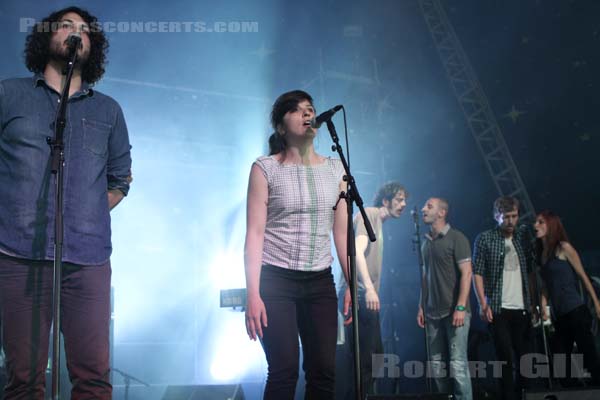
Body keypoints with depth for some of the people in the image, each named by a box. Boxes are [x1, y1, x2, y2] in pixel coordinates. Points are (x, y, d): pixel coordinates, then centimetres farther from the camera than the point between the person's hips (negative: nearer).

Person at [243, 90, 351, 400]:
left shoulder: (335, 170, 9)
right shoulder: (265, 168, -3)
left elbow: (342, 232, 9)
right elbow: (255, 233, -8)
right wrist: (252, 294, -15)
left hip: (320, 282, 4)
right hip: (275, 280, -4)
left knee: (324, 371, -1)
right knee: (284, 370, -9)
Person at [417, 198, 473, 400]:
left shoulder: (456, 238, -5)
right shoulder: (426, 242, 13)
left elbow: (466, 273, -10)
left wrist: (461, 307, -17)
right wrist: (421, 307, 11)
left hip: (455, 311, -6)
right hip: (433, 313, 6)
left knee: (457, 364, -7)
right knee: (437, 366, 5)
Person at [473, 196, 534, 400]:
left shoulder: (523, 236, 10)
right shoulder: (485, 239, -2)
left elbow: (530, 271, 13)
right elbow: (477, 272, -4)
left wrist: (532, 301, 6)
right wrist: (483, 304, -12)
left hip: (522, 308, 4)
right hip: (498, 309, -4)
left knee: (524, 356, 8)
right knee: (505, 358, -3)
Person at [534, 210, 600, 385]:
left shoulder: (563, 248, -6)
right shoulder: (541, 252, 13)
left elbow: (583, 276, -5)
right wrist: (543, 307, 4)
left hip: (576, 312, -7)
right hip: (559, 316, 8)